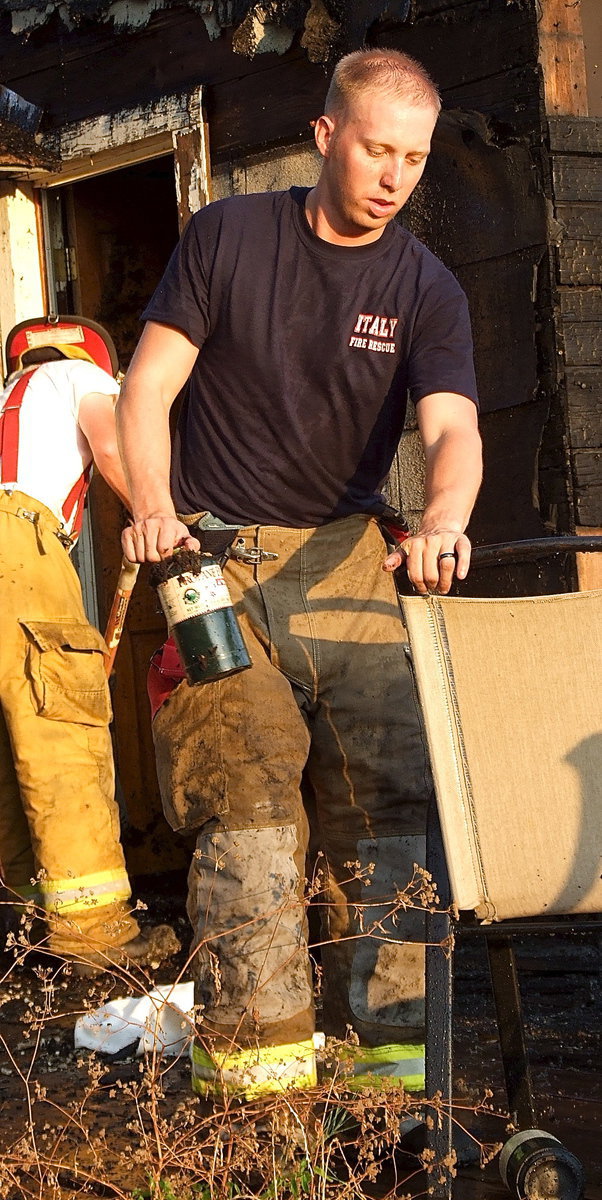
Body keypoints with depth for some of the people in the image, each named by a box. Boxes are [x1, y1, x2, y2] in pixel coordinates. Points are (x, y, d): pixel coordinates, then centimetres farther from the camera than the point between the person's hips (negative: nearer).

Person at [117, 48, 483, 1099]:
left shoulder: (425, 291, 2)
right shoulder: (227, 236, 1)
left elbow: (452, 428, -13)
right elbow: (149, 386, -2)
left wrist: (443, 519, -36)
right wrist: (153, 508, -20)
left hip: (345, 560, 2)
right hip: (215, 556, -2)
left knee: (388, 796, -4)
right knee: (248, 801, -12)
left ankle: (384, 1038, 4)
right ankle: (250, 1050, -9)